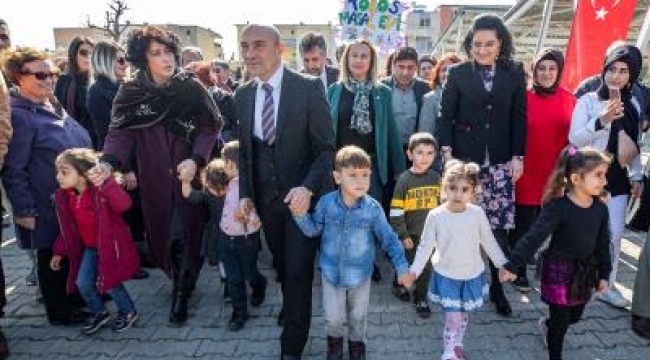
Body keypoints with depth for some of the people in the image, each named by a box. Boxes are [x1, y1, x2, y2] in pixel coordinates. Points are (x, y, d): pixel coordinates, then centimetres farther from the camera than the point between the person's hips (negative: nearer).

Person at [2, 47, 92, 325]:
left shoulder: (55, 108, 10)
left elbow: (82, 146, 20)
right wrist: (24, 210, -17)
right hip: (49, 207, -8)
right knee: (52, 256, 9)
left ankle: (78, 297, 37)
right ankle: (59, 311, 25)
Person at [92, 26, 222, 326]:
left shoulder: (192, 87, -5)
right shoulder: (130, 93, -1)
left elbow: (209, 128, -4)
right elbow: (120, 132, -8)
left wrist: (195, 159, -19)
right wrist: (108, 162, -27)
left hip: (190, 177, -1)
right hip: (154, 181, 2)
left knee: (187, 233, 3)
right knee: (162, 234, 12)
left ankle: (181, 294, 22)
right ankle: (179, 280, 38)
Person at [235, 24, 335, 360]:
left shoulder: (309, 88, -12)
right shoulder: (243, 94, 3)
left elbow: (326, 148, -12)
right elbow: (245, 149, 12)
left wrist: (308, 188, -25)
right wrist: (245, 193, 5)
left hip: (302, 195, -4)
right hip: (265, 198, 5)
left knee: (298, 270, 2)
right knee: (281, 266, 18)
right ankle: (293, 310, 45)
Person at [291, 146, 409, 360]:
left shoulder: (373, 208, -17)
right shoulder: (326, 202, -14)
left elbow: (389, 238, -8)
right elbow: (313, 230, -3)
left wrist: (402, 267, -9)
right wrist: (300, 214, -20)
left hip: (360, 273, 0)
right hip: (331, 270, 0)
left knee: (358, 316, 20)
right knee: (334, 317, 12)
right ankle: (335, 341, 46)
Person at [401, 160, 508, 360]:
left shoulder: (478, 214, -13)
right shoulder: (435, 216, -17)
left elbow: (489, 243, 1)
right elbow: (425, 247, -9)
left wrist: (503, 265, 5)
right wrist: (414, 271, -14)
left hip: (472, 274, 2)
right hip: (446, 275, -2)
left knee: (463, 315, 20)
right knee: (453, 317, -1)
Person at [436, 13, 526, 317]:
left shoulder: (515, 74, 8)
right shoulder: (458, 73, 4)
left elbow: (519, 118, 8)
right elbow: (446, 116, 1)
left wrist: (518, 157, 1)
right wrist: (447, 152, -9)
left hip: (500, 162, 1)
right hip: (465, 159, -1)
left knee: (499, 225, 1)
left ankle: (496, 285, 17)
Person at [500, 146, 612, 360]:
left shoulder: (600, 208, -5)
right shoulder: (558, 207, -23)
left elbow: (603, 244, 7)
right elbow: (534, 237, -27)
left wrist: (604, 274, 13)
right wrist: (513, 265, -31)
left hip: (585, 271, 6)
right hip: (559, 271, -6)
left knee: (575, 316, 23)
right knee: (560, 321, 7)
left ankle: (547, 325, 53)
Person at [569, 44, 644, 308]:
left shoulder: (633, 105, 8)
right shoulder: (588, 101, -7)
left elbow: (634, 146, 15)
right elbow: (574, 138, -15)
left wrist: (636, 176, 13)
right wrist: (602, 120, -26)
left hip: (617, 177, 5)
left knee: (615, 234, 8)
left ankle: (607, 285, 22)